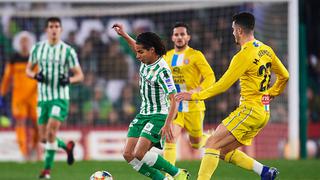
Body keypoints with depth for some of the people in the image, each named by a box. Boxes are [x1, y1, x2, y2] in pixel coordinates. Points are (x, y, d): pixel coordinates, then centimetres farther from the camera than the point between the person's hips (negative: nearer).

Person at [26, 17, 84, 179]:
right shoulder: (37, 48, 6)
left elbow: (79, 75, 1)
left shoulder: (68, 51, -4)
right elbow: (28, 70, 15)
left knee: (51, 131, -19)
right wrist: (35, 75, -7)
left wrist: (69, 80, -20)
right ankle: (67, 146, 35)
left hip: (60, 97, -4)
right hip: (42, 98, 4)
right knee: (44, 138, 6)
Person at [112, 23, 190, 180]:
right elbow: (137, 46, 29)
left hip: (158, 116, -9)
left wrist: (167, 124, -36)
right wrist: (124, 35, 25)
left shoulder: (162, 71, -22)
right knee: (128, 154, -3)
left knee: (139, 154, -22)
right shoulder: (146, 60, 2)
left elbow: (173, 100, -26)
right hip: (143, 114, 9)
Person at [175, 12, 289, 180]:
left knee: (212, 144, -11)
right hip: (263, 112, 9)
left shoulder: (244, 55, -15)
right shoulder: (266, 50, 10)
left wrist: (194, 96, -8)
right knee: (224, 151, 12)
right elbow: (284, 76, 19)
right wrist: (270, 94, 29)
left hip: (250, 110, -9)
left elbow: (222, 85, -14)